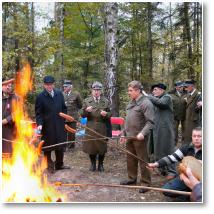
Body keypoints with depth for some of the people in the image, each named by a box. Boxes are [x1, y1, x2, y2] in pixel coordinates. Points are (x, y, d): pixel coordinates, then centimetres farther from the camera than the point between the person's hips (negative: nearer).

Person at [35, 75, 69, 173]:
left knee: (60, 146, 13)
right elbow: (38, 113, -6)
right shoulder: (40, 97, -6)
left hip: (59, 125, 4)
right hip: (47, 126, -4)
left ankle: (59, 164, 30)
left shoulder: (59, 94, 5)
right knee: (47, 147, 8)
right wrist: (39, 124, -19)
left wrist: (64, 119, 5)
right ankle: (49, 166, 24)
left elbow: (64, 108, 13)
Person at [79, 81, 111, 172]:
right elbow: (82, 114, 3)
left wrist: (106, 114, -16)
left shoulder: (106, 101, 5)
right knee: (91, 146, 7)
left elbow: (110, 114, 6)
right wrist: (86, 110, -18)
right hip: (90, 128, 0)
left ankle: (100, 164, 24)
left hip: (102, 129, 0)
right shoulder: (86, 101, 5)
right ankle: (93, 164, 25)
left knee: (102, 147, 7)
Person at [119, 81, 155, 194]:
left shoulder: (145, 103, -14)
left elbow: (150, 122, -19)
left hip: (139, 137, -8)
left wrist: (143, 133, -30)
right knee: (130, 159, 17)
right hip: (130, 137, 8)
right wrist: (124, 133, 19)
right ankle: (132, 178, 33)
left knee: (143, 160, 2)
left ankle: (146, 183, 14)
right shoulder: (131, 102, 13)